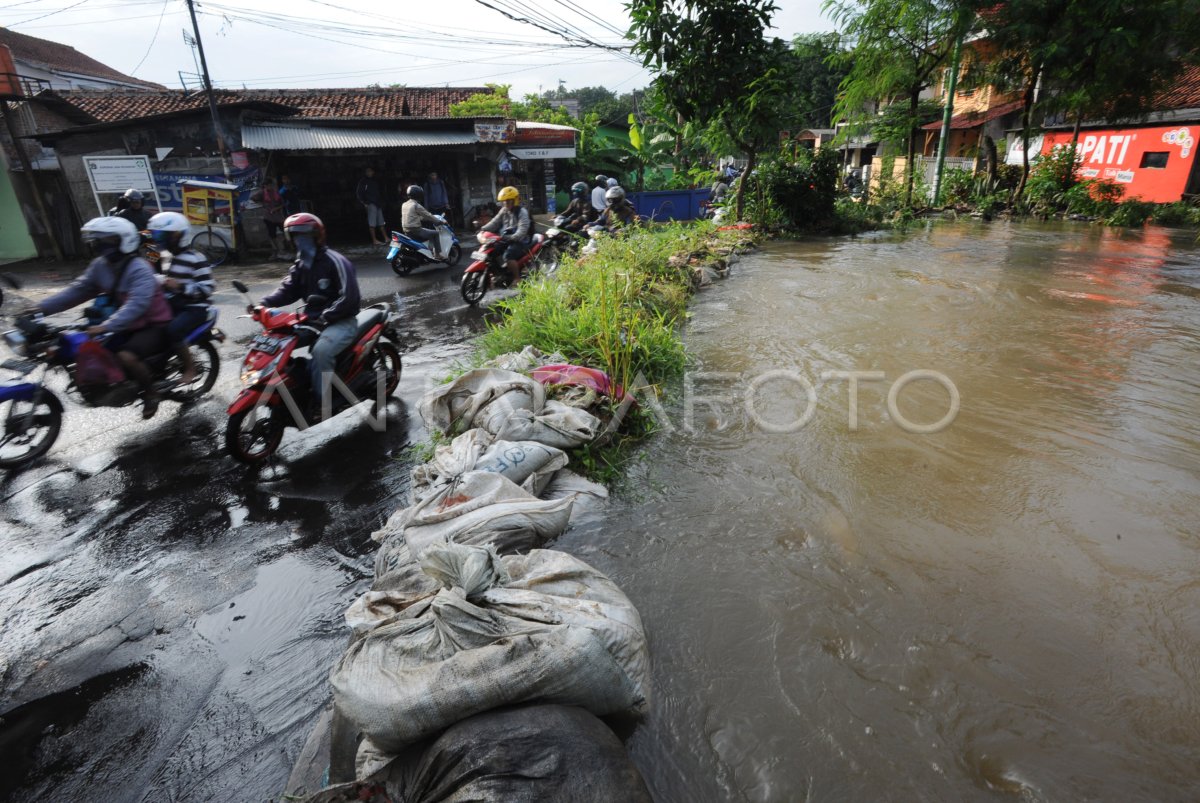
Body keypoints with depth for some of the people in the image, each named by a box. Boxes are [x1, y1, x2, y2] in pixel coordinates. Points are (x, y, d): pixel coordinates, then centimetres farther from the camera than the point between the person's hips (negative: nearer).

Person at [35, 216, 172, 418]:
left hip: (154, 325, -9)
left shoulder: (139, 269, -22)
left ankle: (151, 394, -8)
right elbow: (79, 290, 8)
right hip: (126, 326, 9)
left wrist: (106, 326, -43)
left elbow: (137, 304, -34)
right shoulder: (100, 265, 5)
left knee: (126, 356, -31)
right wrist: (42, 307, -2)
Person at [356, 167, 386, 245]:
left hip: (378, 204, 7)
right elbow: (358, 193, -6)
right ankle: (374, 240, -8)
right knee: (372, 223, -7)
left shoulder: (376, 181, 15)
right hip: (371, 204, -6)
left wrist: (381, 201, 13)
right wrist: (364, 203, -12)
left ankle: (386, 238, 12)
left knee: (381, 222, 9)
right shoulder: (363, 181, -3)